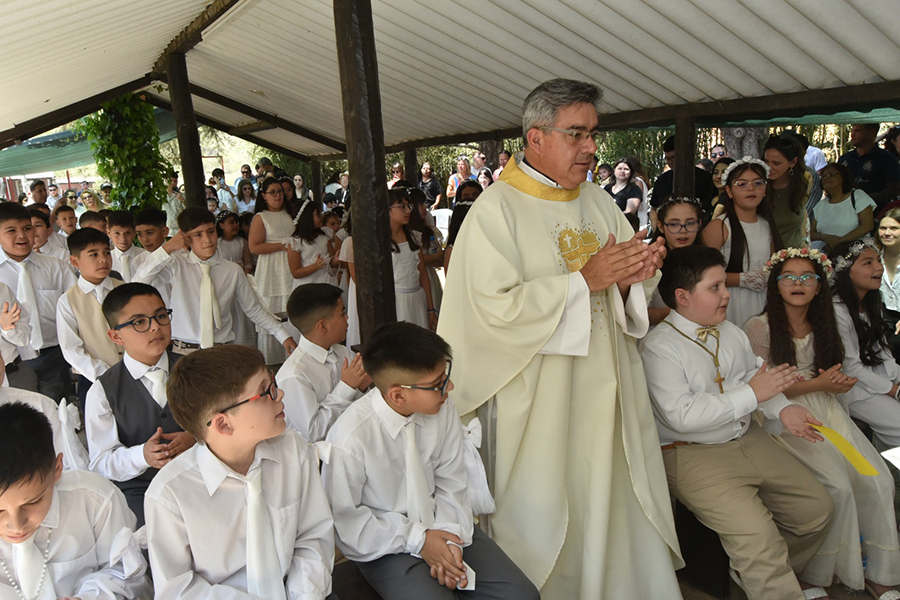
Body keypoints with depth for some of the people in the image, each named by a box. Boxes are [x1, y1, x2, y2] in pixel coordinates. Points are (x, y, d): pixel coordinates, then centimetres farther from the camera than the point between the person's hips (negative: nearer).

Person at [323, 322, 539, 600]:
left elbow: (451, 485, 1)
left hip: (441, 526, 5)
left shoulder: (444, 410, -11)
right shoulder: (349, 439, -25)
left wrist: (450, 538, -15)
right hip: (388, 545, -4)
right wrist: (418, 540, -17)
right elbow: (344, 518, -13)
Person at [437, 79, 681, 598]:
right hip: (539, 404, -5)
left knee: (612, 505, 14)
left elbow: (627, 294, 13)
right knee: (545, 520, 8)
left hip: (606, 394, 6)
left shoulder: (600, 202, 9)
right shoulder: (497, 209, -10)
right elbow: (494, 307, -21)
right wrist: (584, 279, -21)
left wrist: (631, 279, -11)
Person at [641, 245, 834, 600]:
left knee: (817, 508, 10)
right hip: (693, 455, -8)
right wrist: (751, 393, -20)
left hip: (749, 439, 8)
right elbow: (682, 415, -23)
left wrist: (782, 408, -7)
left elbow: (757, 378, 16)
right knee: (758, 536, -23)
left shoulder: (732, 333, 12)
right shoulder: (659, 347, -16)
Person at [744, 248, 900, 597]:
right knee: (838, 486, -23)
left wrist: (838, 382, -7)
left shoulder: (821, 326, 13)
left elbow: (832, 376, 18)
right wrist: (817, 383, -14)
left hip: (824, 410, 6)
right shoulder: (759, 328, -9)